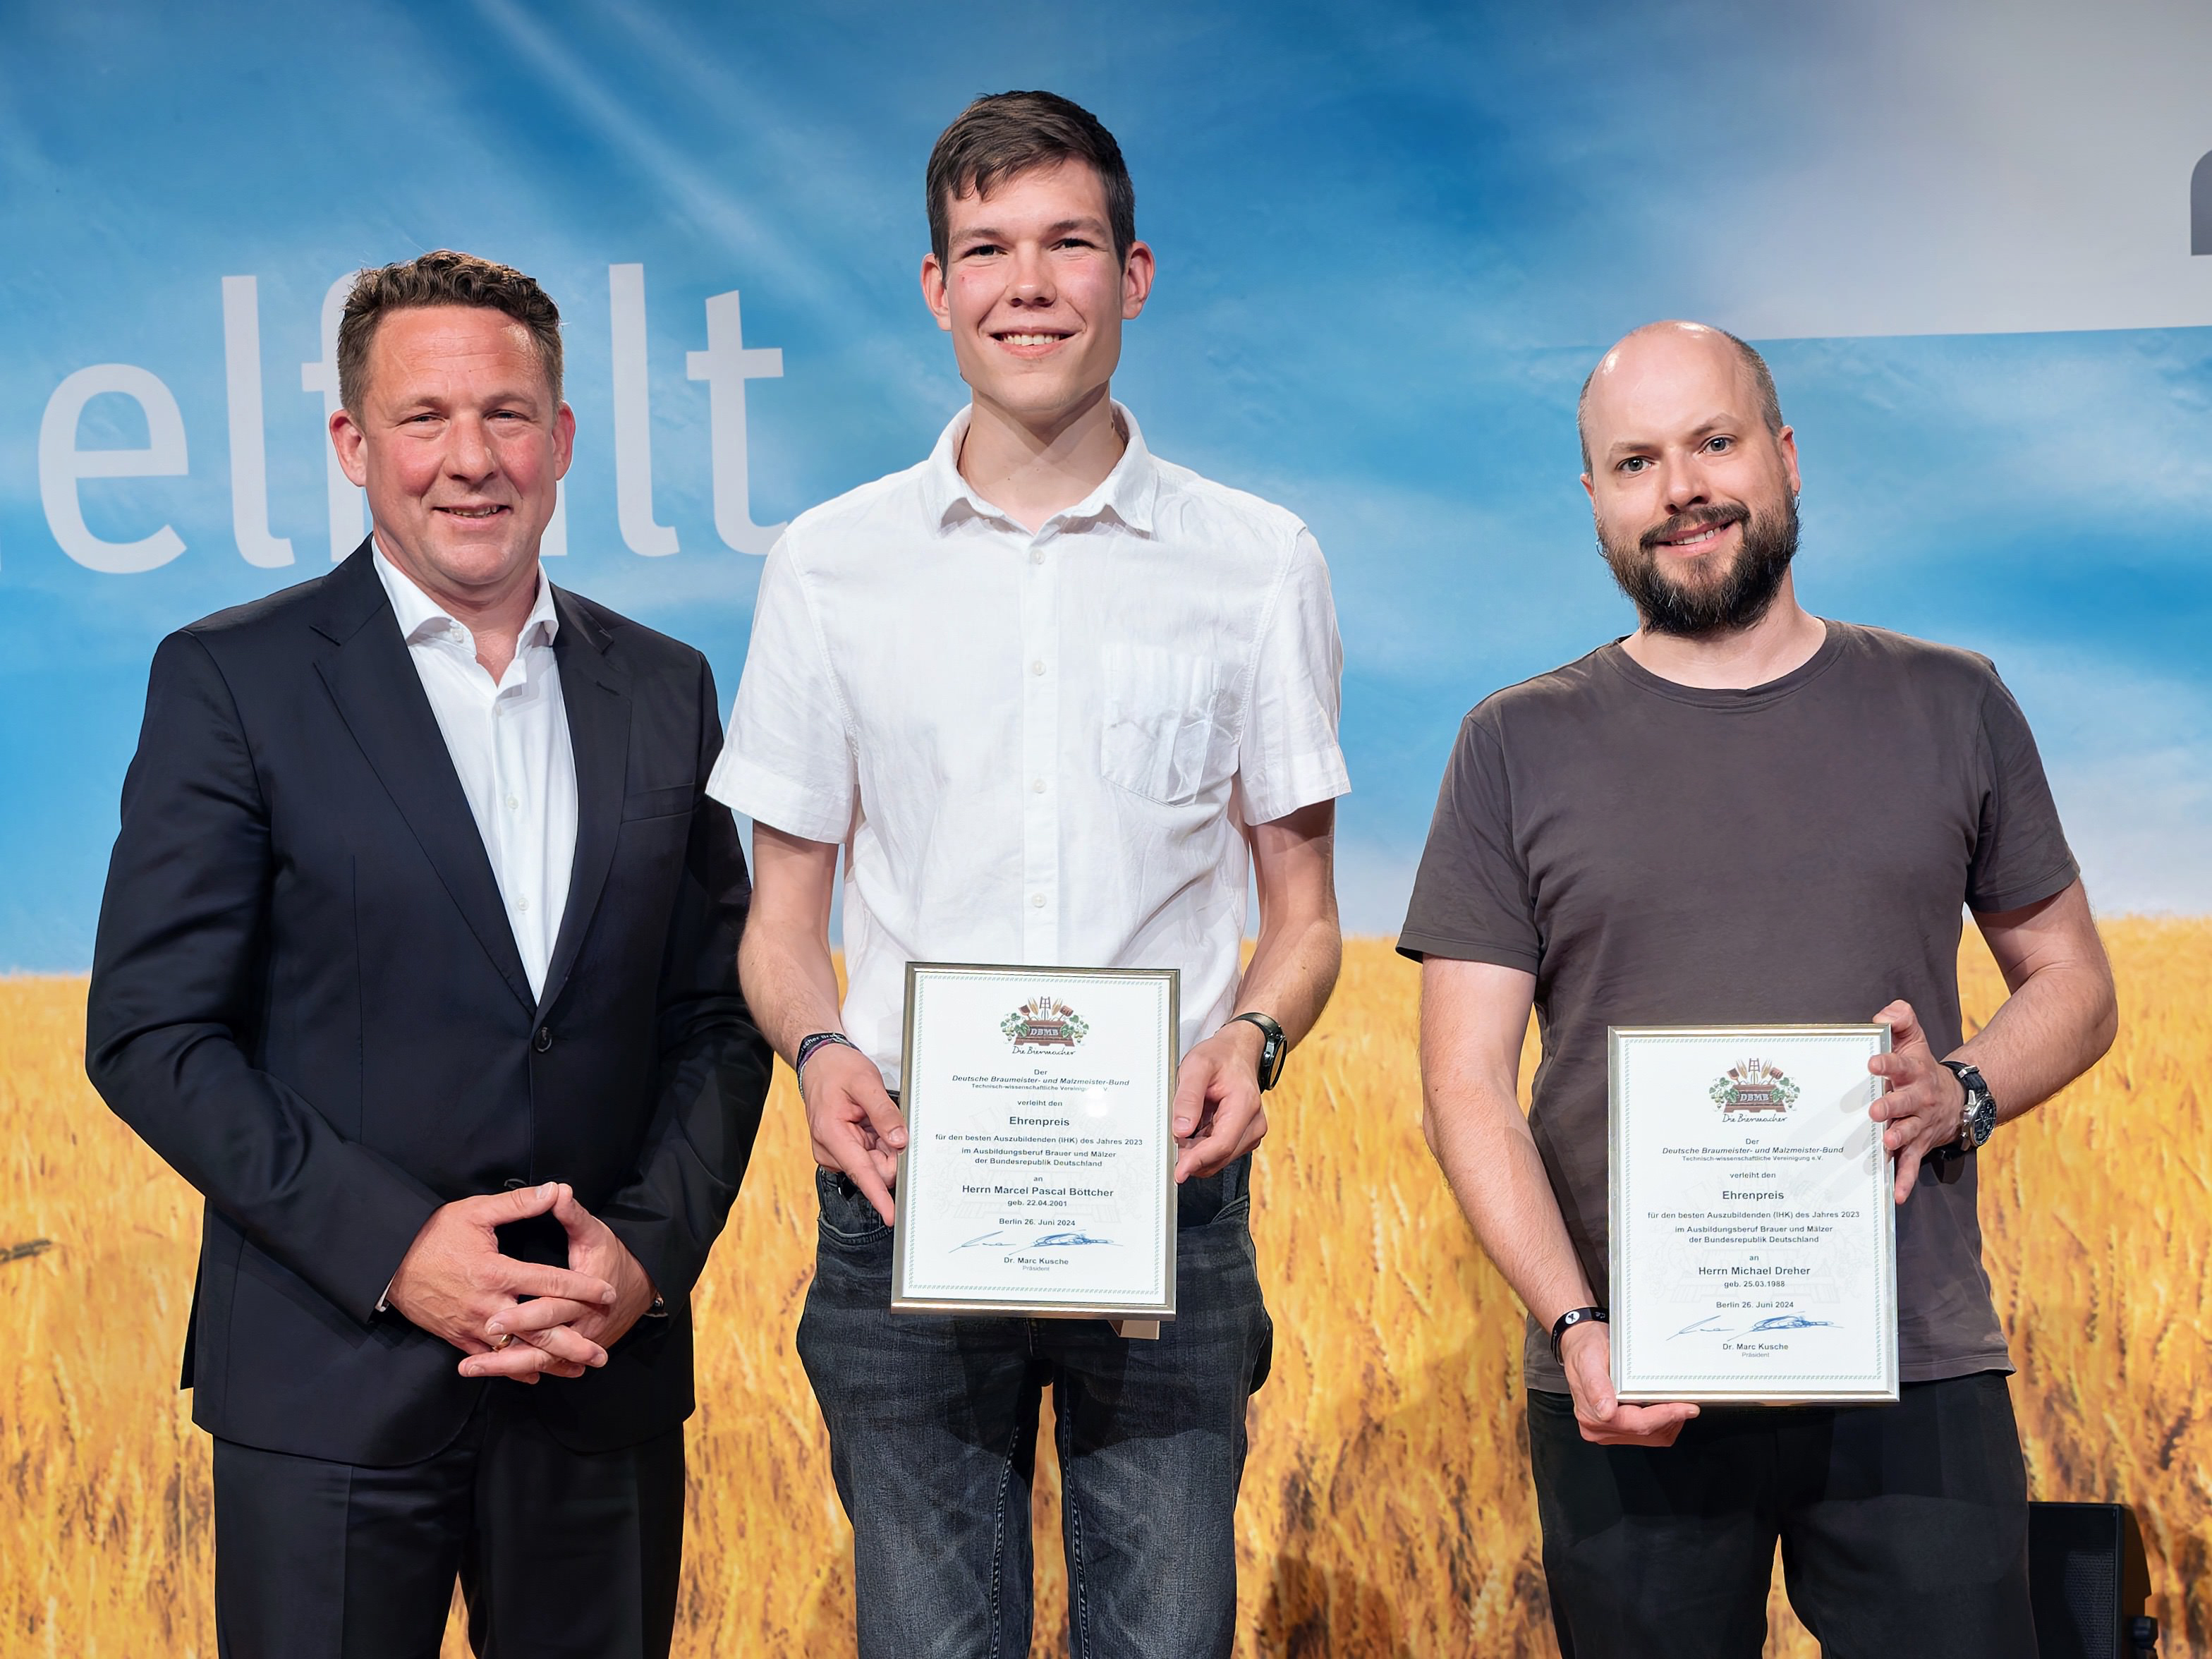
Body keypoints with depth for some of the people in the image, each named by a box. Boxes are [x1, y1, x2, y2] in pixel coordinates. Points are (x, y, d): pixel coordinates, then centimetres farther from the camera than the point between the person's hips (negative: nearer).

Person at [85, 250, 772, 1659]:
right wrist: (391, 1243, -15)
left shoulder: (665, 691, 8)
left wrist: (650, 1249, -7)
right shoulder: (231, 681, -3)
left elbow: (720, 1016, 9)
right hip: (331, 1377, -3)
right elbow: (149, 1035, -7)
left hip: (606, 1381, 3)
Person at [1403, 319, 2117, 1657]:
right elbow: (1467, 1085, 0)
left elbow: (2075, 985, 16)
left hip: (1917, 1379, 1)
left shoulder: (1953, 708, 8)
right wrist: (1573, 1324, -14)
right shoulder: (1519, 748, 4)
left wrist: (1963, 1094, -6)